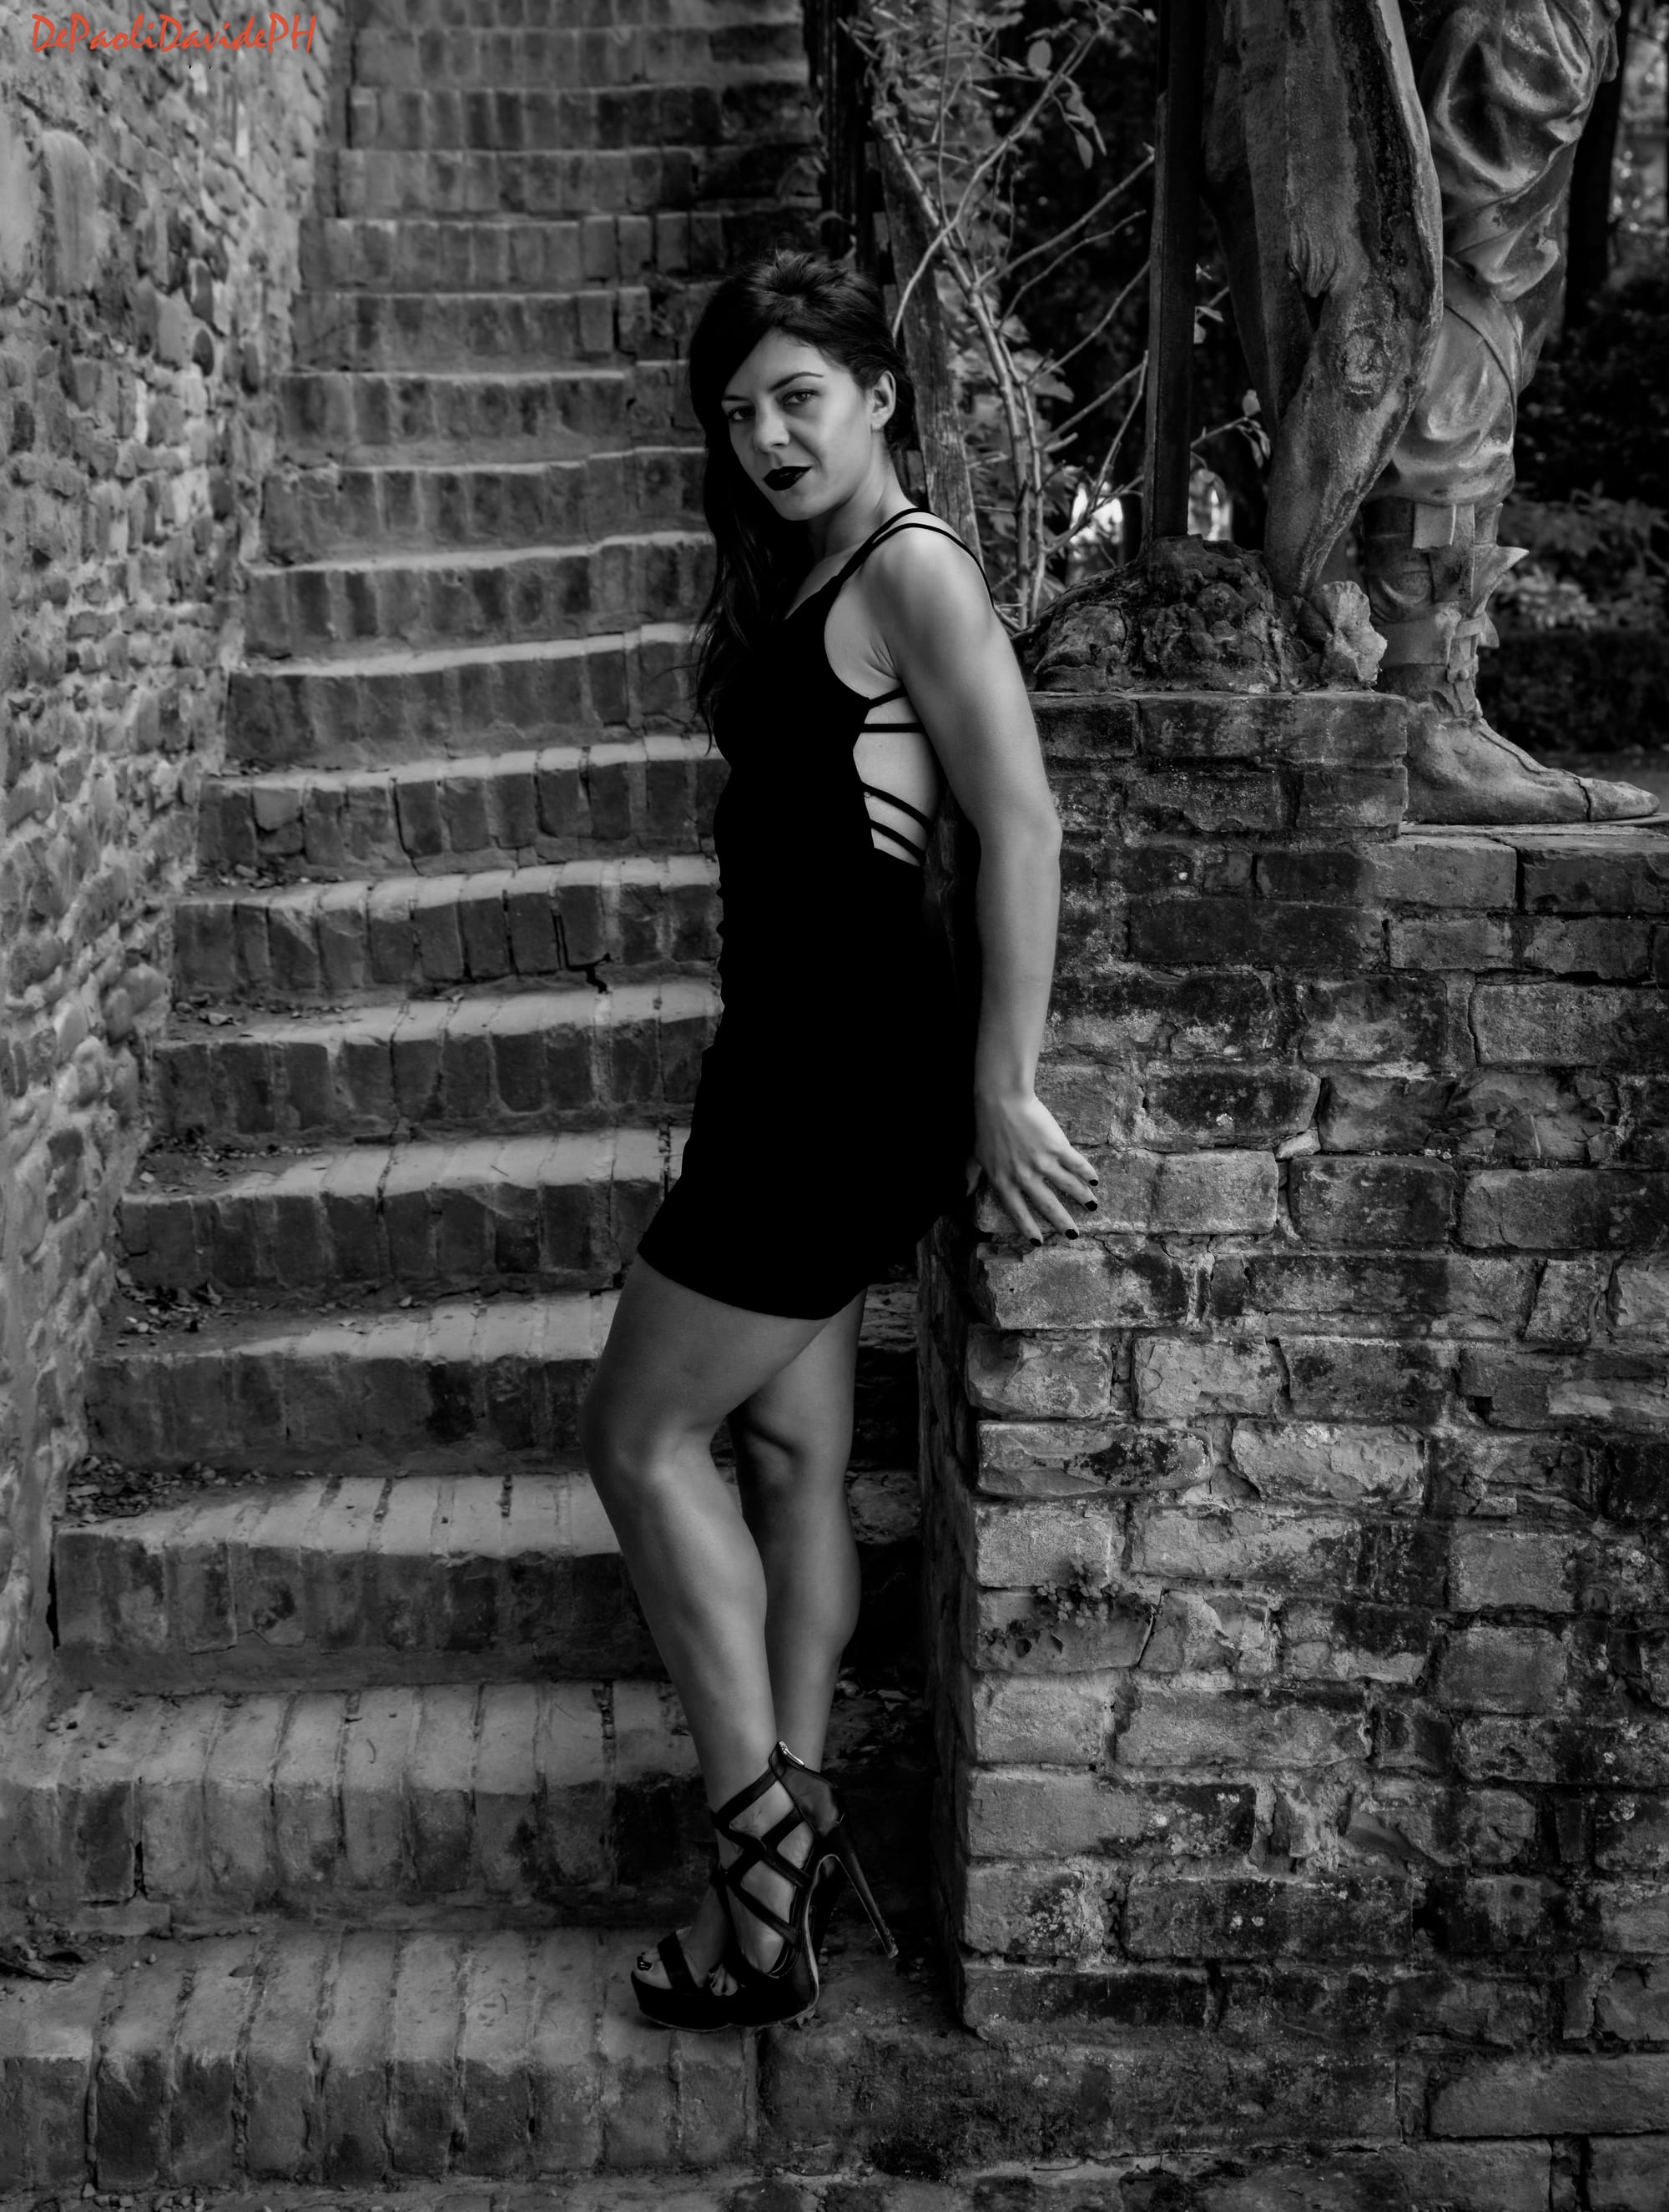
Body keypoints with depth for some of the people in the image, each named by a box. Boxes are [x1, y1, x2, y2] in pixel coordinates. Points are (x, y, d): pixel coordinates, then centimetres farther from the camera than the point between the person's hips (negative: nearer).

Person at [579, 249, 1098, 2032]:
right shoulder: (795, 572, 17)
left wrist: (1003, 1086, -20)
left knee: (641, 1433, -3)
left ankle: (763, 1844, 5)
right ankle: (791, 1844, 22)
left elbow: (1023, 823, -19)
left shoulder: (913, 568, -11)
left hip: (851, 1065, -9)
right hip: (796, 1054, 9)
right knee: (788, 1450, 12)